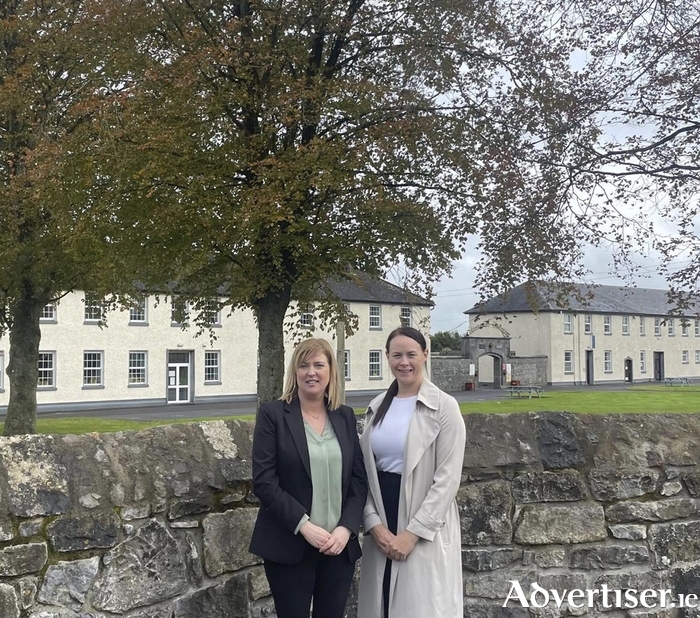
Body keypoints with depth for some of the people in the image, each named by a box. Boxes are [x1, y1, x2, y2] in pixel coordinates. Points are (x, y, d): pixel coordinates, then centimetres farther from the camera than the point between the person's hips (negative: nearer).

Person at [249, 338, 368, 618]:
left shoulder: (345, 416, 8)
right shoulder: (272, 414, -4)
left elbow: (359, 478, 6)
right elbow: (263, 481, -10)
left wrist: (346, 527, -8)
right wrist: (303, 525, -17)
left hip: (339, 545, 4)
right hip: (290, 546, -3)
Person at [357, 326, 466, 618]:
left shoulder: (444, 407, -8)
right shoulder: (377, 407, 8)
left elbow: (447, 479, -11)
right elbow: (364, 471, 7)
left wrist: (412, 532, -14)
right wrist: (374, 524, -5)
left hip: (426, 532, -5)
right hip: (381, 531, 5)